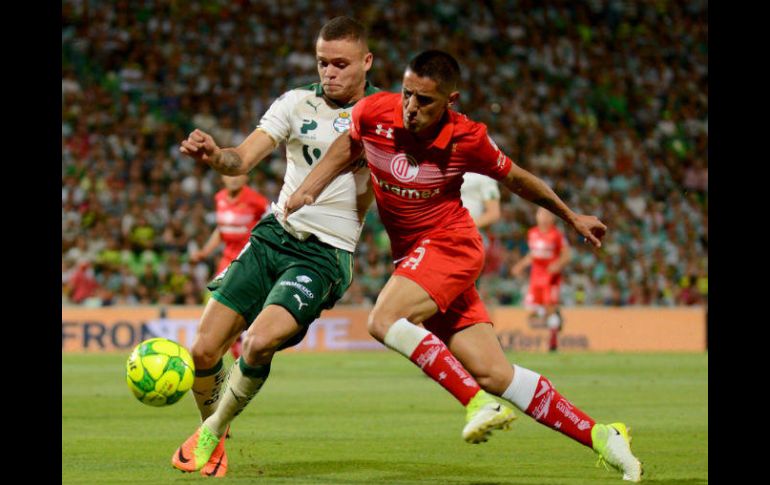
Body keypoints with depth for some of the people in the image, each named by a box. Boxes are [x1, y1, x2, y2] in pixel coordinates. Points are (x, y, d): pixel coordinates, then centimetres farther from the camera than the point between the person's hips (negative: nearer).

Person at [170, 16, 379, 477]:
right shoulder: (298, 103, 3)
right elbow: (243, 159, -5)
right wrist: (214, 154, -27)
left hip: (326, 253, -4)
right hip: (273, 234, 4)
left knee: (260, 343, -24)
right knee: (204, 350, -2)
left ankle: (214, 432, 2)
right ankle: (209, 430, 27)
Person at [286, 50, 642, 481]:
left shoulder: (467, 139, -15)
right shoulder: (373, 113, -9)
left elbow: (515, 178, 3)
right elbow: (347, 147, 15)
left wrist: (571, 217, 17)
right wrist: (309, 190, 1)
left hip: (450, 244, -4)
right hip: (413, 253, 5)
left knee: (385, 321, -29)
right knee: (493, 374, -3)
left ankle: (479, 403, -21)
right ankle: (598, 436, 4)